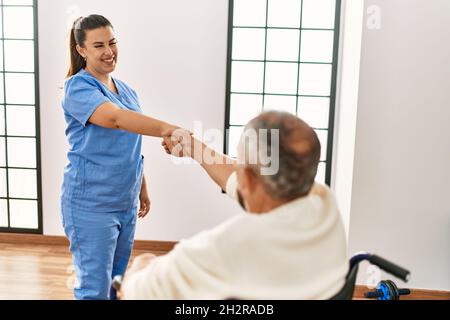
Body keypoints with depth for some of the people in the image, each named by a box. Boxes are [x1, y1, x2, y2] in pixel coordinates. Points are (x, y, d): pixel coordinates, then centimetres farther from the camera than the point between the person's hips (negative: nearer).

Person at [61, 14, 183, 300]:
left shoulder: (127, 91, 10)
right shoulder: (78, 87, -13)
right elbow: (115, 117, -33)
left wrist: (143, 191, 19)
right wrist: (167, 129, -46)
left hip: (126, 203, 7)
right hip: (91, 206, -7)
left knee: (116, 284, 17)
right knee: (95, 289, 0)